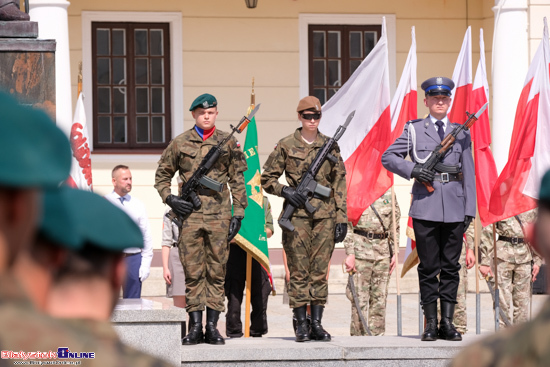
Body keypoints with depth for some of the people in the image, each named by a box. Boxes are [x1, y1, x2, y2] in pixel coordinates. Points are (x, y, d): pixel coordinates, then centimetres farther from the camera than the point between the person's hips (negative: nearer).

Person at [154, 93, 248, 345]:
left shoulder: (228, 143, 6)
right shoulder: (180, 143, 5)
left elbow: (237, 182, 8)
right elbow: (162, 175, 15)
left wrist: (238, 214, 2)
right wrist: (169, 199, -1)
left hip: (219, 217, 0)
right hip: (190, 215, 0)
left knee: (216, 272, 2)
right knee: (193, 272, 1)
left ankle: (212, 326, 7)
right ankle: (195, 327, 6)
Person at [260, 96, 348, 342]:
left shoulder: (330, 146, 9)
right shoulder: (286, 146, 3)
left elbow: (339, 184, 9)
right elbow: (267, 179, 9)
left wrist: (341, 218, 3)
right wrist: (284, 191, -11)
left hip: (325, 216, 2)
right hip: (297, 214, -2)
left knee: (320, 270, 2)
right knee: (299, 271, -2)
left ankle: (317, 323, 6)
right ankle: (301, 324, 2)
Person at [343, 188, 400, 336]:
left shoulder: (388, 192, 13)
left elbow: (395, 225, 18)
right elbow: (347, 225, -4)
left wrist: (394, 252, 11)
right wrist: (349, 253, -11)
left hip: (383, 249, 4)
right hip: (361, 248, -4)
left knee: (380, 297, 5)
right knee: (360, 297, -4)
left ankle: (377, 335, 10)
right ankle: (358, 334, 0)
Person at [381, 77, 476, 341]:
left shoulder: (461, 133, 13)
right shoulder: (414, 130, 7)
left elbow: (468, 173, 11)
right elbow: (388, 157, 6)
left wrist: (470, 210, 4)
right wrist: (412, 170, -11)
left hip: (454, 207, 2)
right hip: (425, 207, -2)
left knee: (451, 267, 4)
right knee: (428, 267, 1)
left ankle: (448, 323, 8)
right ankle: (431, 324, 5)